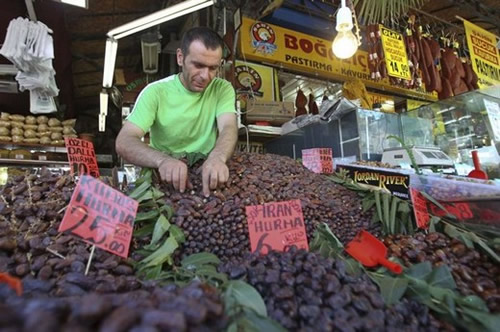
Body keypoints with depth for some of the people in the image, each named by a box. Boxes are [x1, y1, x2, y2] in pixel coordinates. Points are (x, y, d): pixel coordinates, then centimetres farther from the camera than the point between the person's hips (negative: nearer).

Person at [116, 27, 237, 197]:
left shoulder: (223, 89, -2)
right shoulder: (155, 92, -8)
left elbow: (229, 128, -18)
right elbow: (124, 142, -16)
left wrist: (217, 157, -41)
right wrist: (163, 160, -36)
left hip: (208, 176, 0)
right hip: (165, 178, 0)